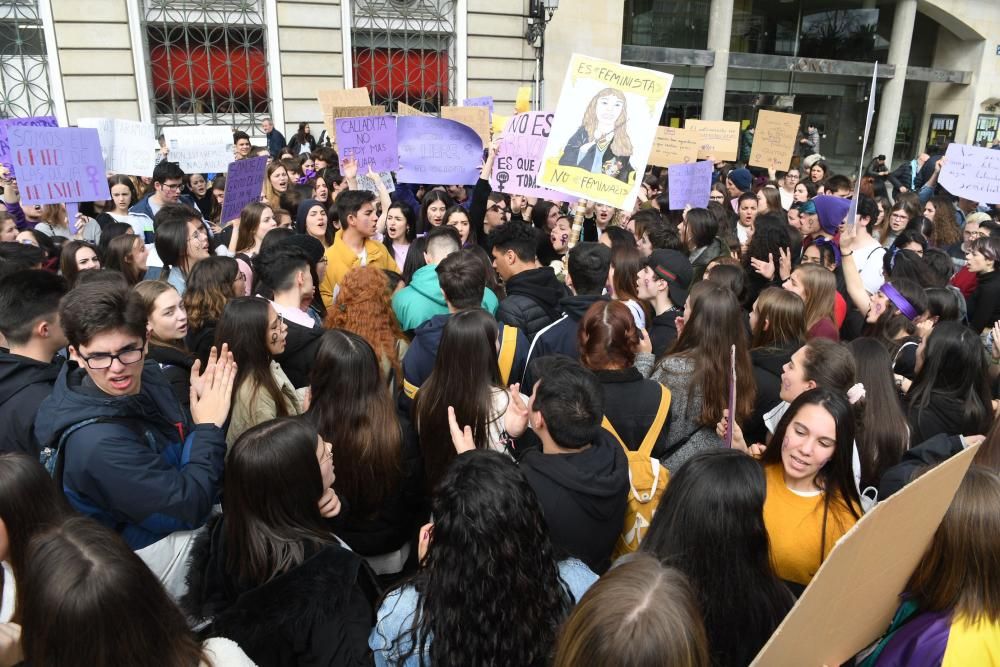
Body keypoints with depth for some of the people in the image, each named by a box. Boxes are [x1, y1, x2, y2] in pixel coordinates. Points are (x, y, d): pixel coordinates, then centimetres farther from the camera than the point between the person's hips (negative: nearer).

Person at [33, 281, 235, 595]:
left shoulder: (148, 374, -10)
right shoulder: (96, 441, -34)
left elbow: (184, 444, 2)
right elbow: (191, 507, -28)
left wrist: (202, 402, -16)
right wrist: (209, 426, -21)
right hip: (151, 554, -7)